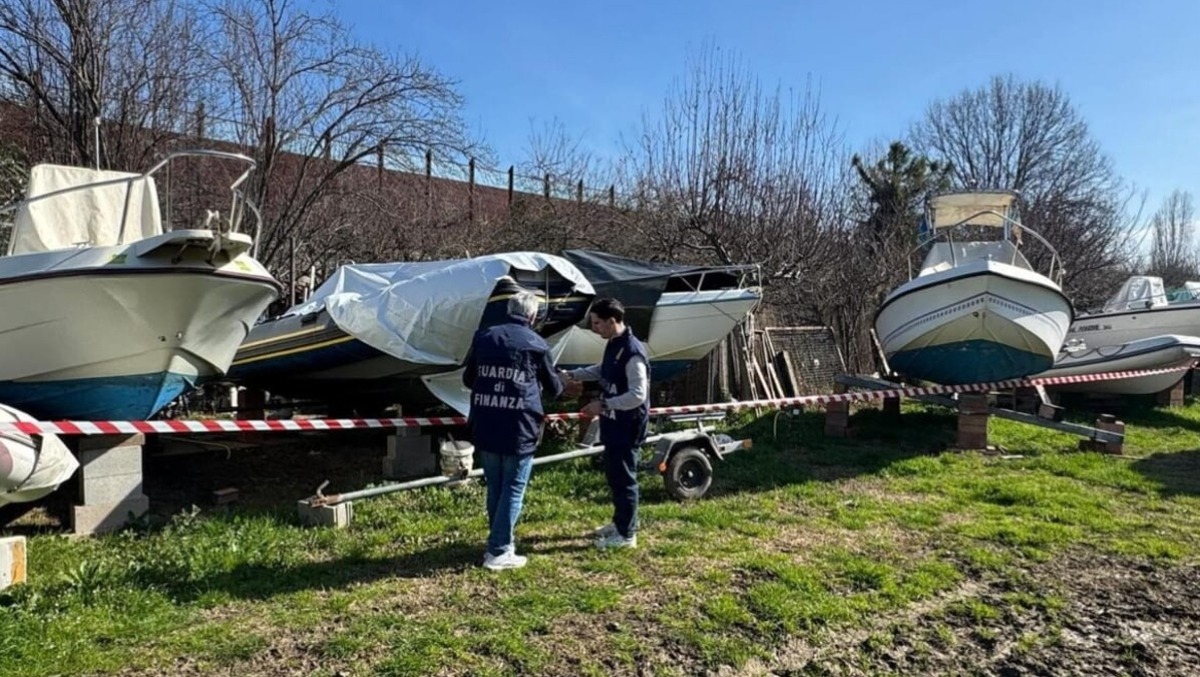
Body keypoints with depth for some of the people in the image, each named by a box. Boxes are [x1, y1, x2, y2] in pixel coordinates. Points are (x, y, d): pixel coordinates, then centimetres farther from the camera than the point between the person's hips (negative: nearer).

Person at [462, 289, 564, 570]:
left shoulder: (483, 336, 7)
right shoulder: (536, 344, -2)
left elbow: (468, 379, 16)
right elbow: (553, 389, 11)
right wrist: (560, 384, 35)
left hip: (486, 428, 4)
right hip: (519, 429, -4)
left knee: (494, 488, 17)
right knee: (513, 490, 6)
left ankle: (499, 540, 28)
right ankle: (499, 551, 7)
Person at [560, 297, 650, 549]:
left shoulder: (633, 352, -25)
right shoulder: (613, 345, 6)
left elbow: (638, 395, -27)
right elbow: (602, 371, 25)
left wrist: (603, 405, -25)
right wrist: (572, 375, 14)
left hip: (627, 426, -10)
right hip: (614, 424, 10)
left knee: (624, 477, 2)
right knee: (614, 474, 20)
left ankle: (626, 534, 15)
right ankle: (620, 522, 36)